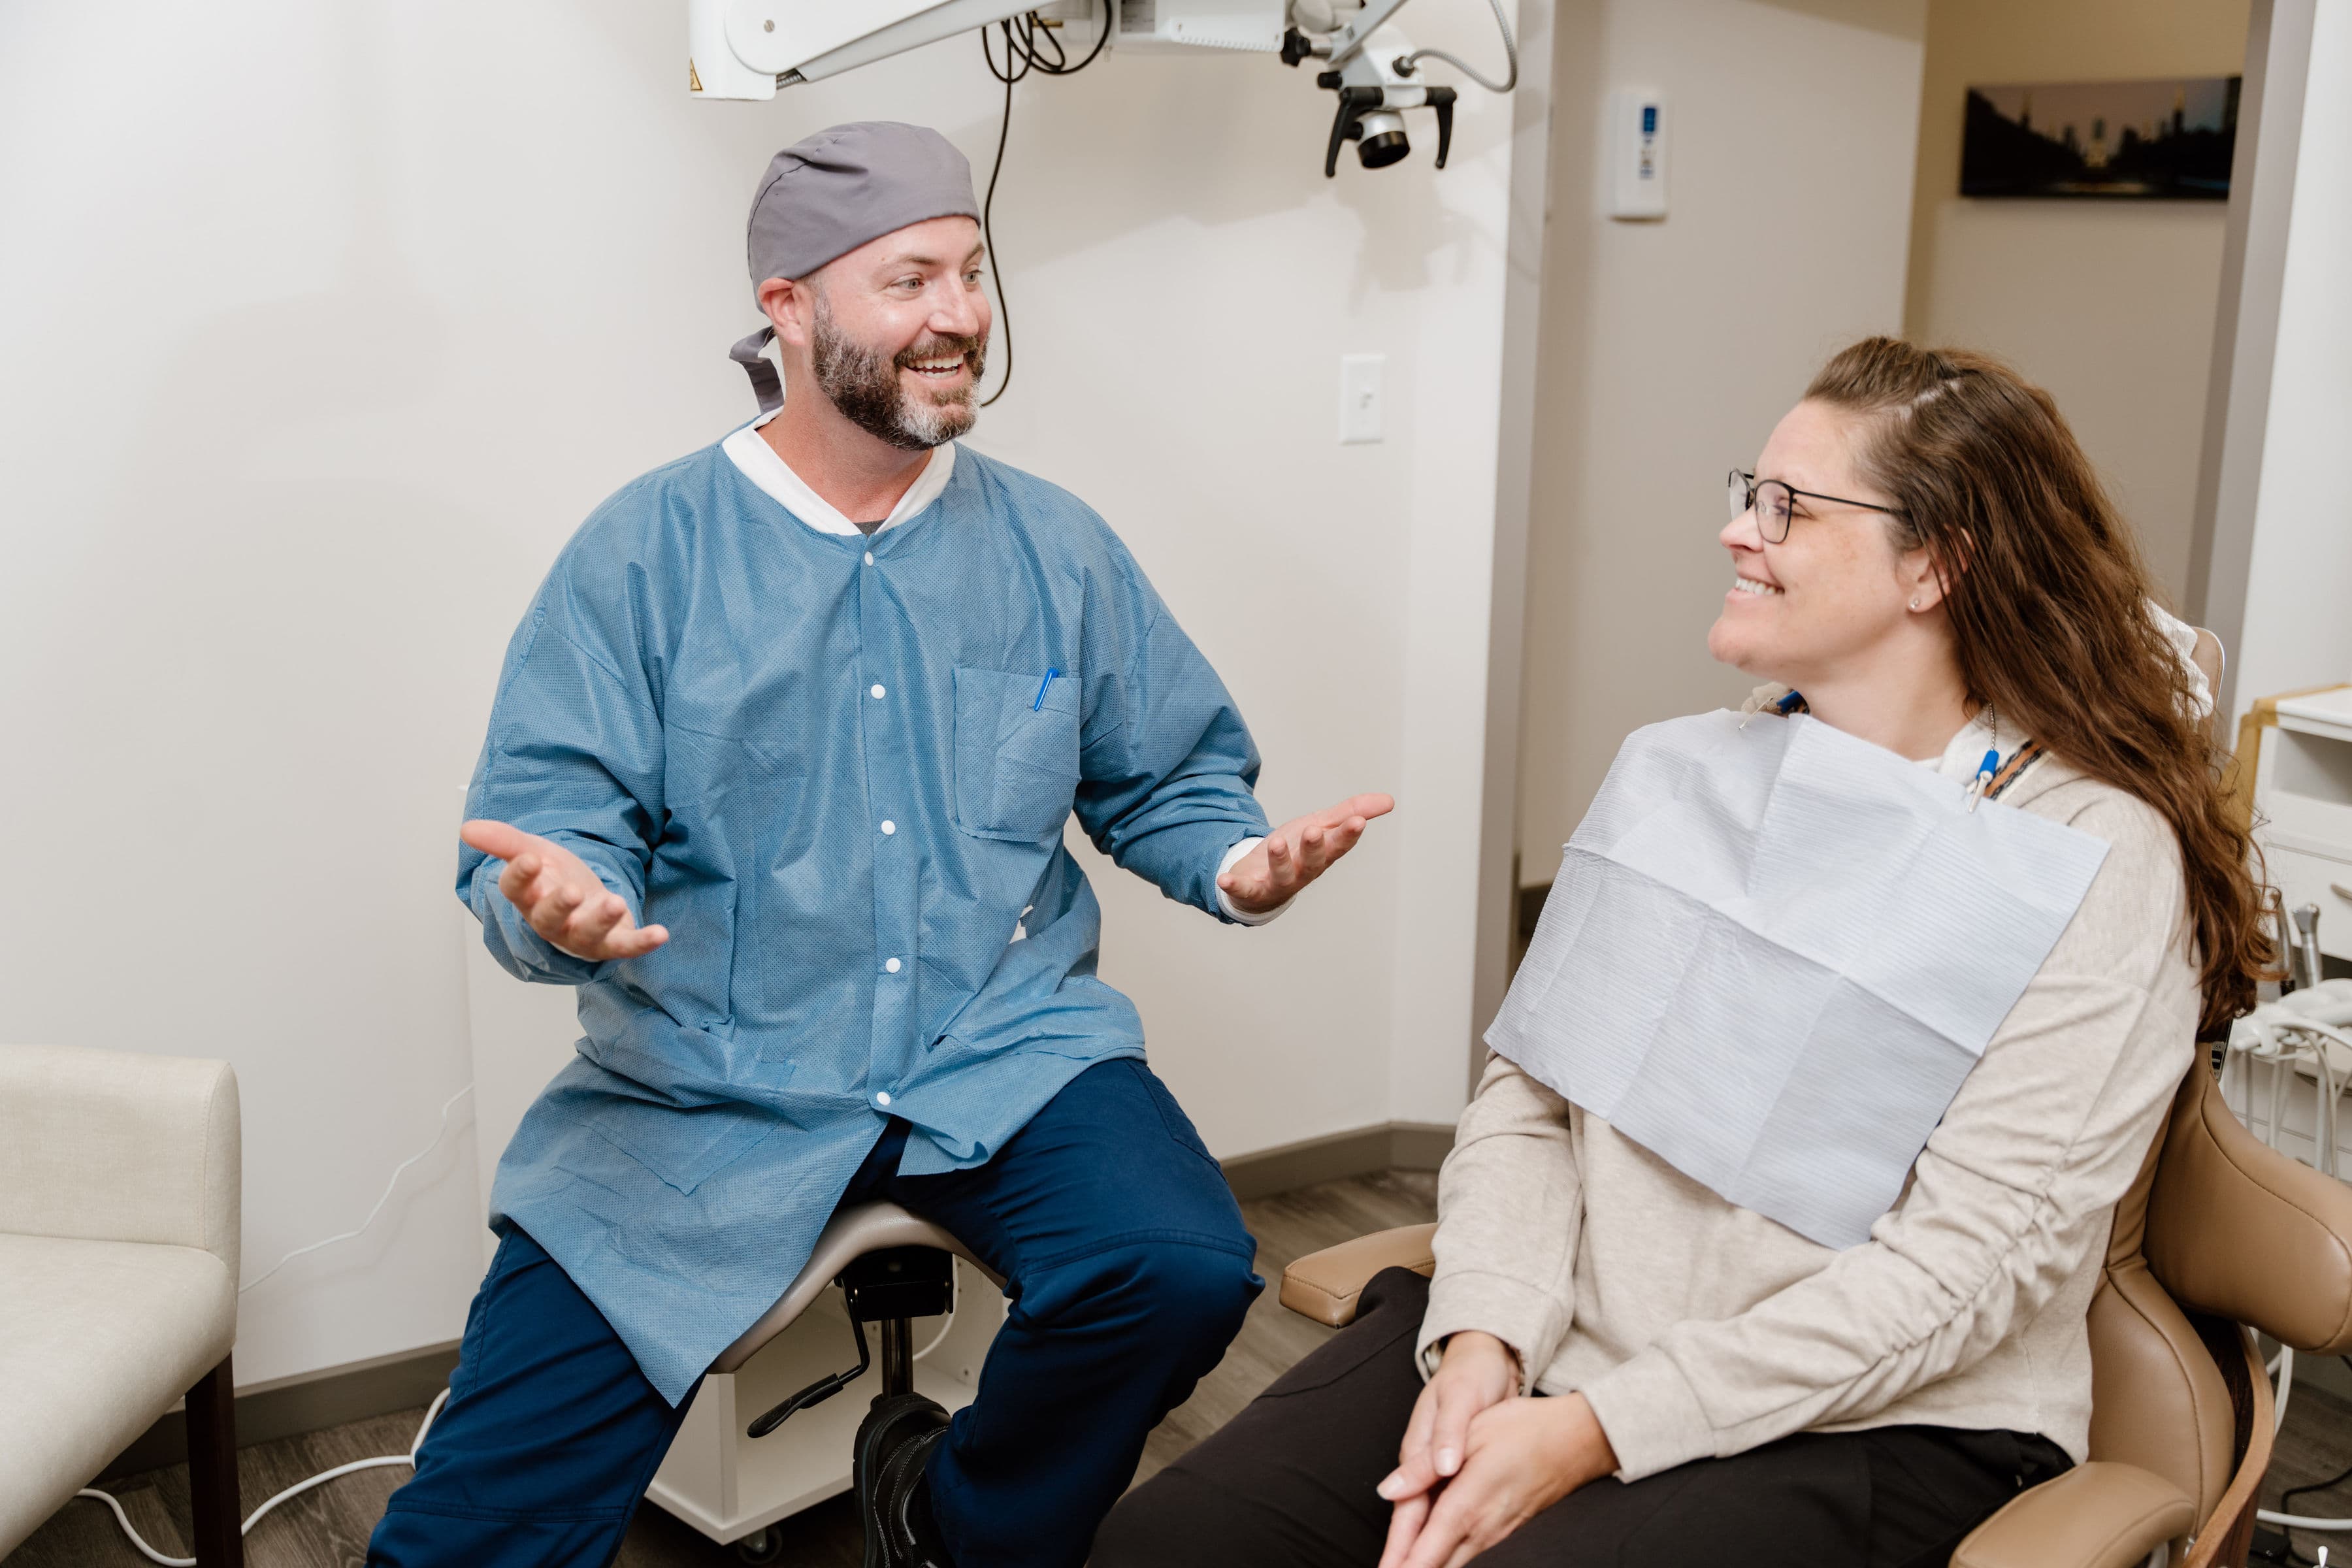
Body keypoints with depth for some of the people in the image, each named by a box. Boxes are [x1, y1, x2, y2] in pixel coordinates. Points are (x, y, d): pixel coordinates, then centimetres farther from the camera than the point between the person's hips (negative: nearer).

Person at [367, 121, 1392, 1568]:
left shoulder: (1056, 547, 8)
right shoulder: (644, 554, 0)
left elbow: (1171, 777, 13)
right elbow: (550, 818, -5)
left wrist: (1237, 860, -9)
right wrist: (560, 906, -28)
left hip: (1004, 1051, 2)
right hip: (706, 1082, -2)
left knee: (1181, 1271, -26)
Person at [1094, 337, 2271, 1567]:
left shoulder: (2099, 856, -8)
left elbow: (1965, 1259, -15)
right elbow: (1531, 1087, 7)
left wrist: (1596, 1430, -19)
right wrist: (1483, 1338, -12)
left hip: (1870, 1427, -4)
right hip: (1551, 1342, 5)